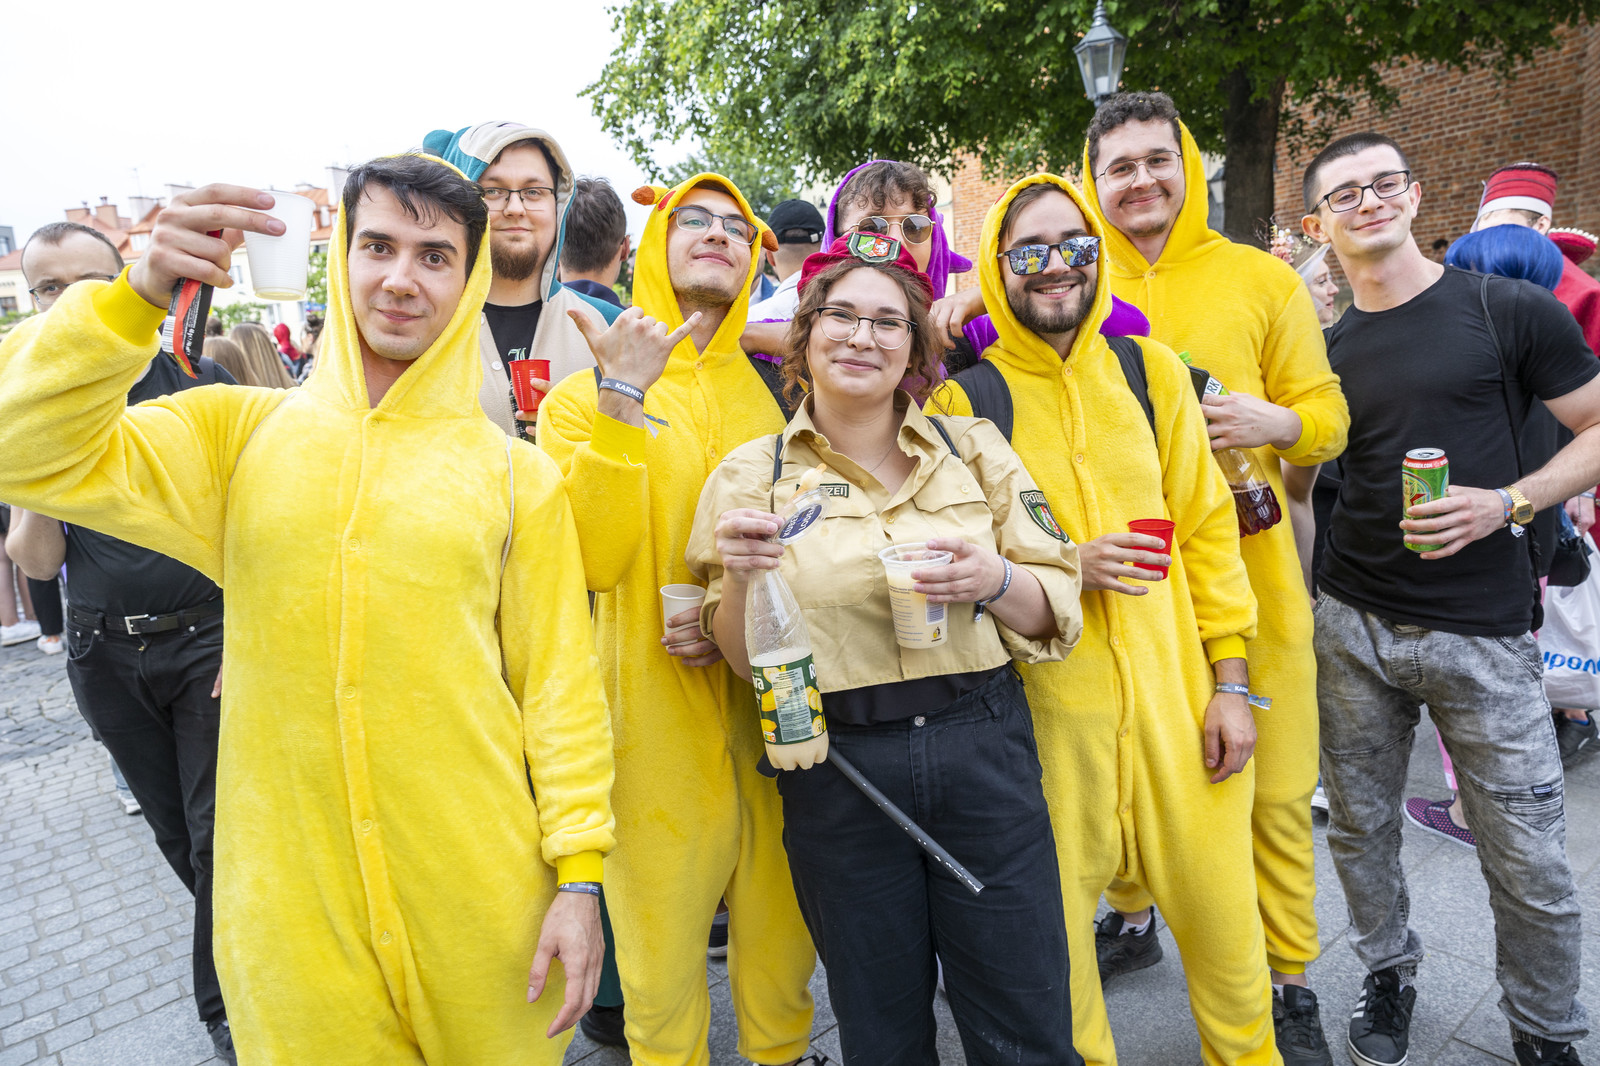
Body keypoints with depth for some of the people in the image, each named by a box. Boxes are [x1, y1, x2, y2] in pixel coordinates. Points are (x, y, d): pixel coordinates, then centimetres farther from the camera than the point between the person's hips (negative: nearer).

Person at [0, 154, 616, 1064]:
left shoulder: (515, 473, -2)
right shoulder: (241, 434, 2)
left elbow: (559, 680, -2)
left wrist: (579, 870, -5)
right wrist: (142, 293, -22)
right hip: (294, 900, 1)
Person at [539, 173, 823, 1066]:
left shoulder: (776, 390, 7)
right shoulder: (584, 397, 1)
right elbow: (593, 561, -13)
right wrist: (621, 404, -18)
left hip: (775, 702, 2)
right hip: (657, 715, -2)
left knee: (782, 925, 14)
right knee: (663, 940, 9)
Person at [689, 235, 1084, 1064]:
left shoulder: (975, 449, 4)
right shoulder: (751, 474, 1)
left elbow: (1055, 607, 5)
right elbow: (744, 658, 1)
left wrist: (993, 581, -16)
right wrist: (740, 581, -19)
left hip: (982, 752, 1)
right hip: (836, 770, 0)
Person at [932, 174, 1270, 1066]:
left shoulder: (1153, 371, 6)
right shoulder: (965, 399, -3)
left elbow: (1207, 527, 6)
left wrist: (1232, 679, 2)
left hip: (1177, 686, 3)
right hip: (1047, 699, -2)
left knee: (1217, 901, 12)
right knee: (1058, 911, 10)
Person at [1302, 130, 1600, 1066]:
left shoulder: (1509, 311, -2)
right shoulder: (1324, 349, 7)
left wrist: (1509, 503, -14)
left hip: (1483, 632, -2)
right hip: (1352, 626, 3)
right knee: (1361, 824, 13)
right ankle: (1390, 971, 38)